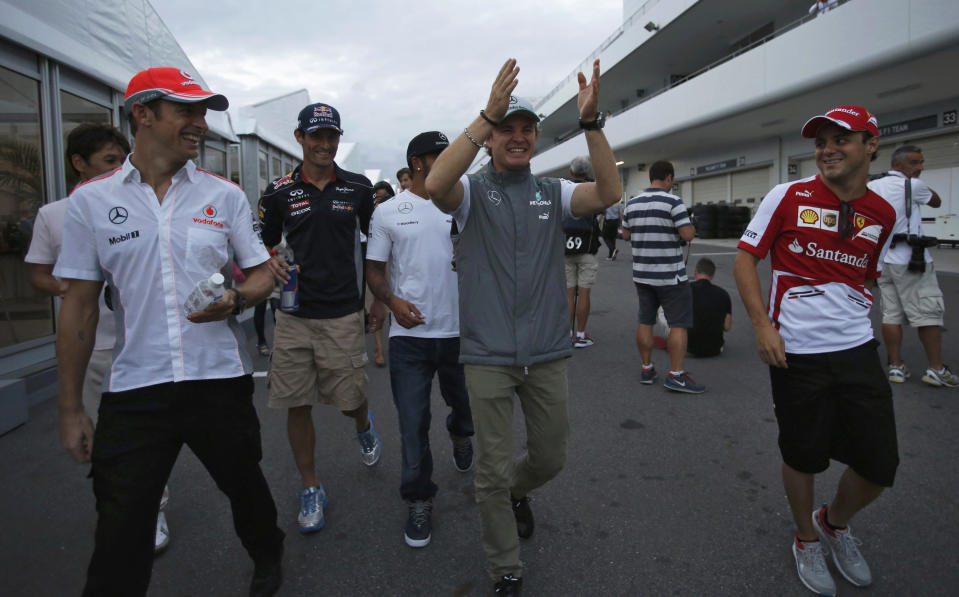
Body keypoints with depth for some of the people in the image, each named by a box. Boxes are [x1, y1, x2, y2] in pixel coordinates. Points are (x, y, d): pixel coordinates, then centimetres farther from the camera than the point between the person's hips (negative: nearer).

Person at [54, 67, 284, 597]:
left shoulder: (225, 195, 3)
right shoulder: (90, 201, 0)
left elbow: (262, 272, 7)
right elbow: (80, 305, 2)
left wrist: (235, 299, -17)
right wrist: (70, 407, 2)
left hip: (221, 380, 2)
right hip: (133, 390, -1)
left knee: (245, 486, 19)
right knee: (121, 536, 3)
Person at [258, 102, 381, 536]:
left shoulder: (359, 189, 3)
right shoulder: (279, 192, 4)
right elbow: (265, 246, 13)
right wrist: (272, 265, -10)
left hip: (343, 314, -1)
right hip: (294, 316, 2)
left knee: (349, 401, 3)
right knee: (298, 406, 5)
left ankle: (364, 425, 41)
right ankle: (311, 488, 23)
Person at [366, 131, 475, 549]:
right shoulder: (388, 212, 2)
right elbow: (374, 268, 4)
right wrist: (392, 300, -14)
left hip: (460, 331, 2)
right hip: (410, 335, -2)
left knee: (469, 411, 16)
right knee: (413, 425, 3)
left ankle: (459, 435, 53)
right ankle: (419, 501, 22)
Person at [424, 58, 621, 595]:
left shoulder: (554, 192, 7)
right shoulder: (473, 191, -1)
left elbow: (609, 194, -12)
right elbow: (435, 184, -24)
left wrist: (592, 122, -22)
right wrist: (487, 115, -29)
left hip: (547, 353, 3)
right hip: (487, 355, -2)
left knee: (550, 458, 17)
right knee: (493, 471, 5)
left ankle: (518, 491, 52)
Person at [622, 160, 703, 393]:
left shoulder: (632, 204, 5)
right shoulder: (673, 202, -13)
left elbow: (626, 235, 14)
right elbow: (687, 234, -17)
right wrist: (692, 228, 4)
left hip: (642, 274, 6)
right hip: (670, 276, -6)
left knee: (645, 321, 12)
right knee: (679, 324, 0)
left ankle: (647, 369, 19)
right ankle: (676, 375, -2)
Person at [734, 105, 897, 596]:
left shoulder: (883, 214, 7)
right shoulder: (788, 197, -5)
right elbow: (745, 259, -5)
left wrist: (854, 318, 16)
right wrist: (762, 325, -14)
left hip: (858, 350, 4)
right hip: (795, 352, -3)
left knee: (879, 464, 6)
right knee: (804, 457, 8)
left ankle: (835, 523, 37)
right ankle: (807, 540, 36)